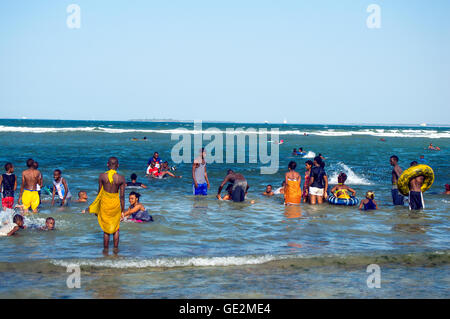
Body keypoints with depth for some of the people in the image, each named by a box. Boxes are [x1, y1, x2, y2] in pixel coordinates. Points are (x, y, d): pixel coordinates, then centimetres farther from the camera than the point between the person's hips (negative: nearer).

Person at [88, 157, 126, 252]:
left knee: (106, 229, 12)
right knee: (116, 228, 16)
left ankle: (106, 249, 16)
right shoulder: (121, 178, -10)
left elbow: (99, 191, 0)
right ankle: (116, 248, 19)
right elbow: (122, 196, -6)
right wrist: (123, 209, 6)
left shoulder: (102, 176, -9)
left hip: (105, 201, 0)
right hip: (115, 202, 0)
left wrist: (97, 209, 12)